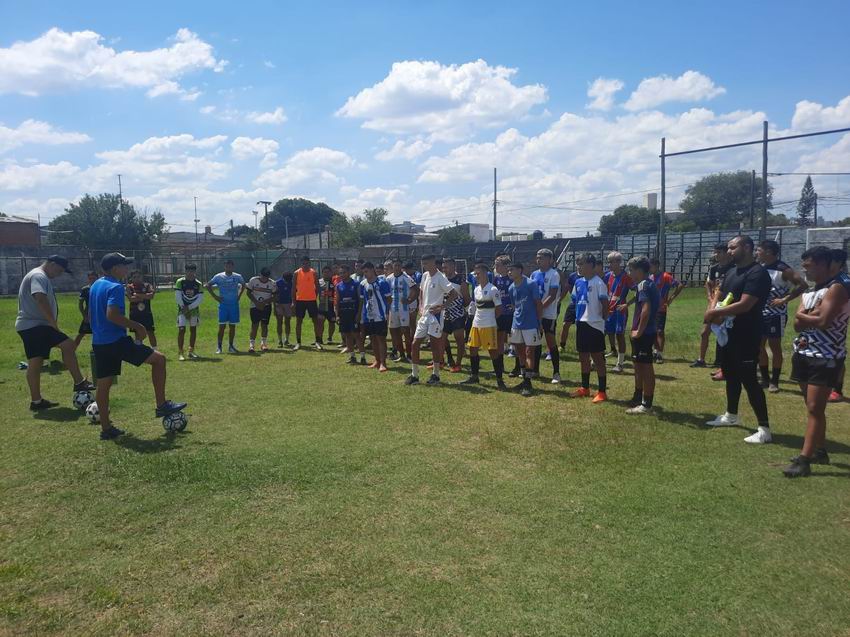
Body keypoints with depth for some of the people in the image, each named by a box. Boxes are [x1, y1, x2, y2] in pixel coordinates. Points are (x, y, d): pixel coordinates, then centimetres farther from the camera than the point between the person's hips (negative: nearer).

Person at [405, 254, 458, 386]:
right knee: (415, 344, 4)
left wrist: (441, 306, -18)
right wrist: (420, 307, 11)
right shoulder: (425, 275, 10)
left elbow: (454, 294, -18)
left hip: (435, 315, -8)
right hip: (424, 314, 8)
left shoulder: (440, 278, -13)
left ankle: (436, 375, 13)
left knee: (435, 345, 0)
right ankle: (414, 375, 12)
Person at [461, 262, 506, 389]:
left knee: (493, 351, -4)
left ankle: (499, 379, 4)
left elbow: (499, 309, -8)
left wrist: (490, 319, 0)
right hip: (476, 324, 8)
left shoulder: (493, 290, -12)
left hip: (489, 326, -8)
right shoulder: (476, 289, 11)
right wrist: (478, 317, 8)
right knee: (473, 349, 11)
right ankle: (474, 376, 23)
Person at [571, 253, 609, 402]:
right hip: (581, 323, 8)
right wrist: (578, 316, 11)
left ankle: (602, 391, 6)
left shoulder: (598, 283, -14)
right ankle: (585, 388, 27)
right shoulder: (579, 282, 8)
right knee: (583, 357, 15)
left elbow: (605, 303, -14)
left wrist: (603, 317, -5)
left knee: (598, 358, -1)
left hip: (595, 324, -8)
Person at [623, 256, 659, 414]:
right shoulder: (650, 284, 14)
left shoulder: (643, 285, -16)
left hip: (643, 334, -10)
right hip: (647, 332, 10)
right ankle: (638, 398, 32)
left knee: (646, 366, -4)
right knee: (639, 364, 19)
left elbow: (646, 309, -27)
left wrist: (639, 331, -21)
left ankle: (646, 405, 3)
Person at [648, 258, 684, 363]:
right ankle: (656, 351, 24)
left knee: (660, 331, -7)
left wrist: (671, 299, -12)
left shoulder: (666, 276, -11)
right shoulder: (651, 278, 9)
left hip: (661, 309, -6)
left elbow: (680, 286, -14)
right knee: (653, 331, 12)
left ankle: (661, 354, -3)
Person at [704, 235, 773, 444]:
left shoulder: (757, 273, -17)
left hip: (747, 336, -10)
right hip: (729, 333, 10)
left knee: (749, 379, -9)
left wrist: (716, 313, -17)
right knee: (730, 374, 19)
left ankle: (764, 428, -4)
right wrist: (714, 311, -7)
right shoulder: (731, 272, 13)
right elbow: (718, 296, 16)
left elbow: (744, 305, -25)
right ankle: (731, 415, 35)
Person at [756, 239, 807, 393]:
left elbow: (802, 285, -19)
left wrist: (785, 299, -20)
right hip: (760, 313, 7)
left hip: (776, 315, -7)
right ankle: (765, 379, 20)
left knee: (775, 347, 1)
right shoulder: (760, 268, 7)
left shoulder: (783, 269, -14)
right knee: (759, 346, 9)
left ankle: (774, 382, 10)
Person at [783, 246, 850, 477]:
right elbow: (797, 324, 4)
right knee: (812, 407, 15)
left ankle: (804, 460, -12)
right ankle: (820, 451, 27)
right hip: (804, 354, 9)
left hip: (826, 358, -8)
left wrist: (803, 316, -4)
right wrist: (812, 315, -15)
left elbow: (823, 321, -23)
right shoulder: (810, 291, 14)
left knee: (815, 408, -10)